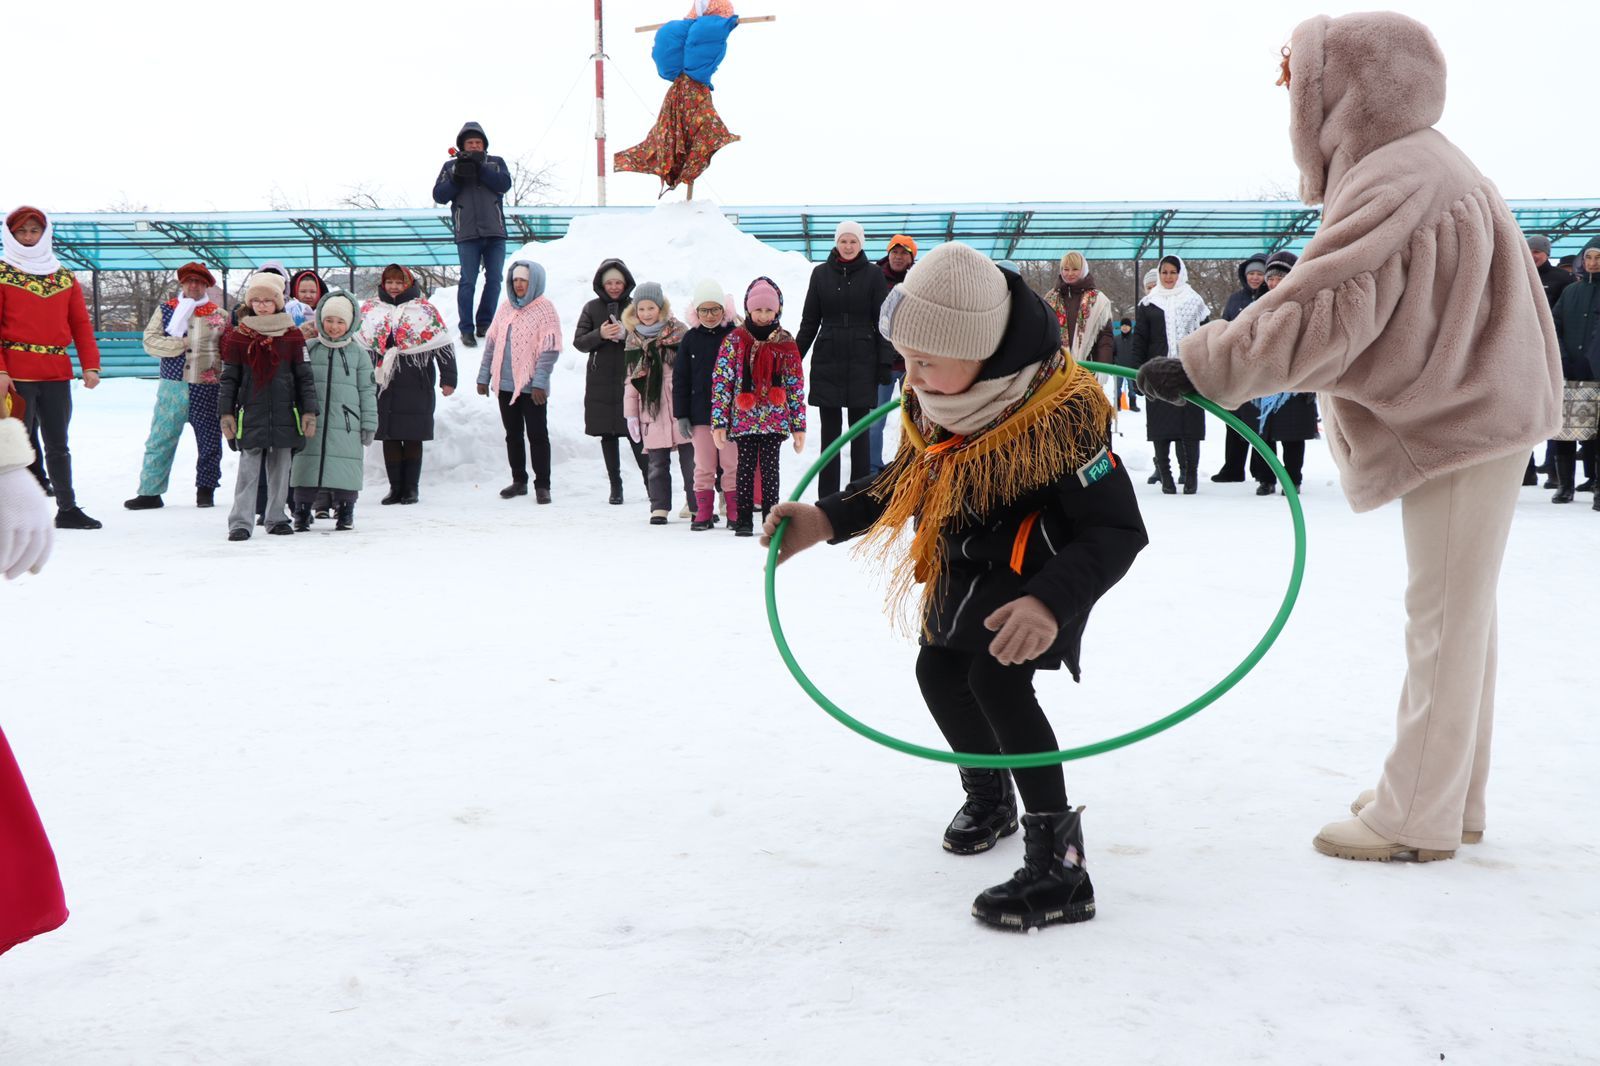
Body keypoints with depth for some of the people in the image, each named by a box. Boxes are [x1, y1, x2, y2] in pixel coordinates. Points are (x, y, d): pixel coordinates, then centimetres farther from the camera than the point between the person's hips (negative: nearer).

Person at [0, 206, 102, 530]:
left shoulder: (64, 277, 14)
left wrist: (90, 365, 1)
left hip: (58, 373, 4)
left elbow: (81, 323, 12)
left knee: (58, 445, 11)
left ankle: (67, 509, 18)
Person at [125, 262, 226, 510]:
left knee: (209, 441, 7)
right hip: (174, 387, 0)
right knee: (160, 440, -1)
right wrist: (180, 344, -12)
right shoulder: (166, 310, 8)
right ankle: (150, 492, 4)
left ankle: (206, 489, 20)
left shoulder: (219, 315, 7)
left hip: (207, 389, 0)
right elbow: (149, 341, -1)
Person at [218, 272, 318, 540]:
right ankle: (240, 522, -3)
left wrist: (309, 411, 2)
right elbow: (228, 378, 6)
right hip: (250, 415, -1)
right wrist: (226, 413, 1)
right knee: (248, 470, -4)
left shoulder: (292, 335, 4)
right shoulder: (238, 336, 3)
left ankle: (276, 518, 18)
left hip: (284, 415, 2)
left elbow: (304, 376, 7)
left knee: (281, 469, 8)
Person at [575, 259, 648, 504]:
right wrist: (600, 335, -14)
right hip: (601, 382, 2)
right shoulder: (592, 308, 6)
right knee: (608, 435, 6)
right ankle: (615, 486, 15)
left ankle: (649, 481, 7)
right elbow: (578, 342, 3)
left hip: (630, 380, -2)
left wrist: (626, 334, -18)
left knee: (636, 434, -7)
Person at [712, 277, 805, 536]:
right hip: (744, 418, 0)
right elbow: (721, 381, 1)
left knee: (770, 468, 1)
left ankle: (771, 519, 9)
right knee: (746, 468, 3)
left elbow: (796, 386, 7)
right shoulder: (735, 340, 2)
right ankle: (743, 520, 9)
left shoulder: (786, 344, 4)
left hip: (775, 419, 0)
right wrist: (719, 421, -4)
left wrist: (799, 425, 3)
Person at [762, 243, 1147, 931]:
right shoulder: (928, 403, -12)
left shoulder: (1060, 413, -35)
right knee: (939, 672, 16)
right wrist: (826, 520, -9)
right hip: (966, 568, 8)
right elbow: (905, 483, 6)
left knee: (995, 680, -27)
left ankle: (1059, 857, -21)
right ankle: (989, 796, 45)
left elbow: (1117, 531, -35)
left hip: (1039, 570, -8)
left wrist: (1052, 603, -51)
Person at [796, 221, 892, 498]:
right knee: (830, 432, 4)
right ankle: (827, 497, 8)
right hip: (827, 361, 2)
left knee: (860, 431, 3)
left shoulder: (873, 275, 2)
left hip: (862, 361, -2)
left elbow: (883, 322, 2)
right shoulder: (821, 273, 7)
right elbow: (809, 321, 11)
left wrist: (885, 362, -5)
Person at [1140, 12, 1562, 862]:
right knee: (1456, 616, 16)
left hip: (1465, 424, -10)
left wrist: (1198, 366, -23)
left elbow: (1322, 316, -29)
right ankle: (1451, 797, 27)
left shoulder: (1397, 184, -23)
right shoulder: (1412, 169, 10)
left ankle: (1419, 820, 6)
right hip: (1461, 412, 10)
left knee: (1444, 619, -3)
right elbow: (1345, 310, 12)